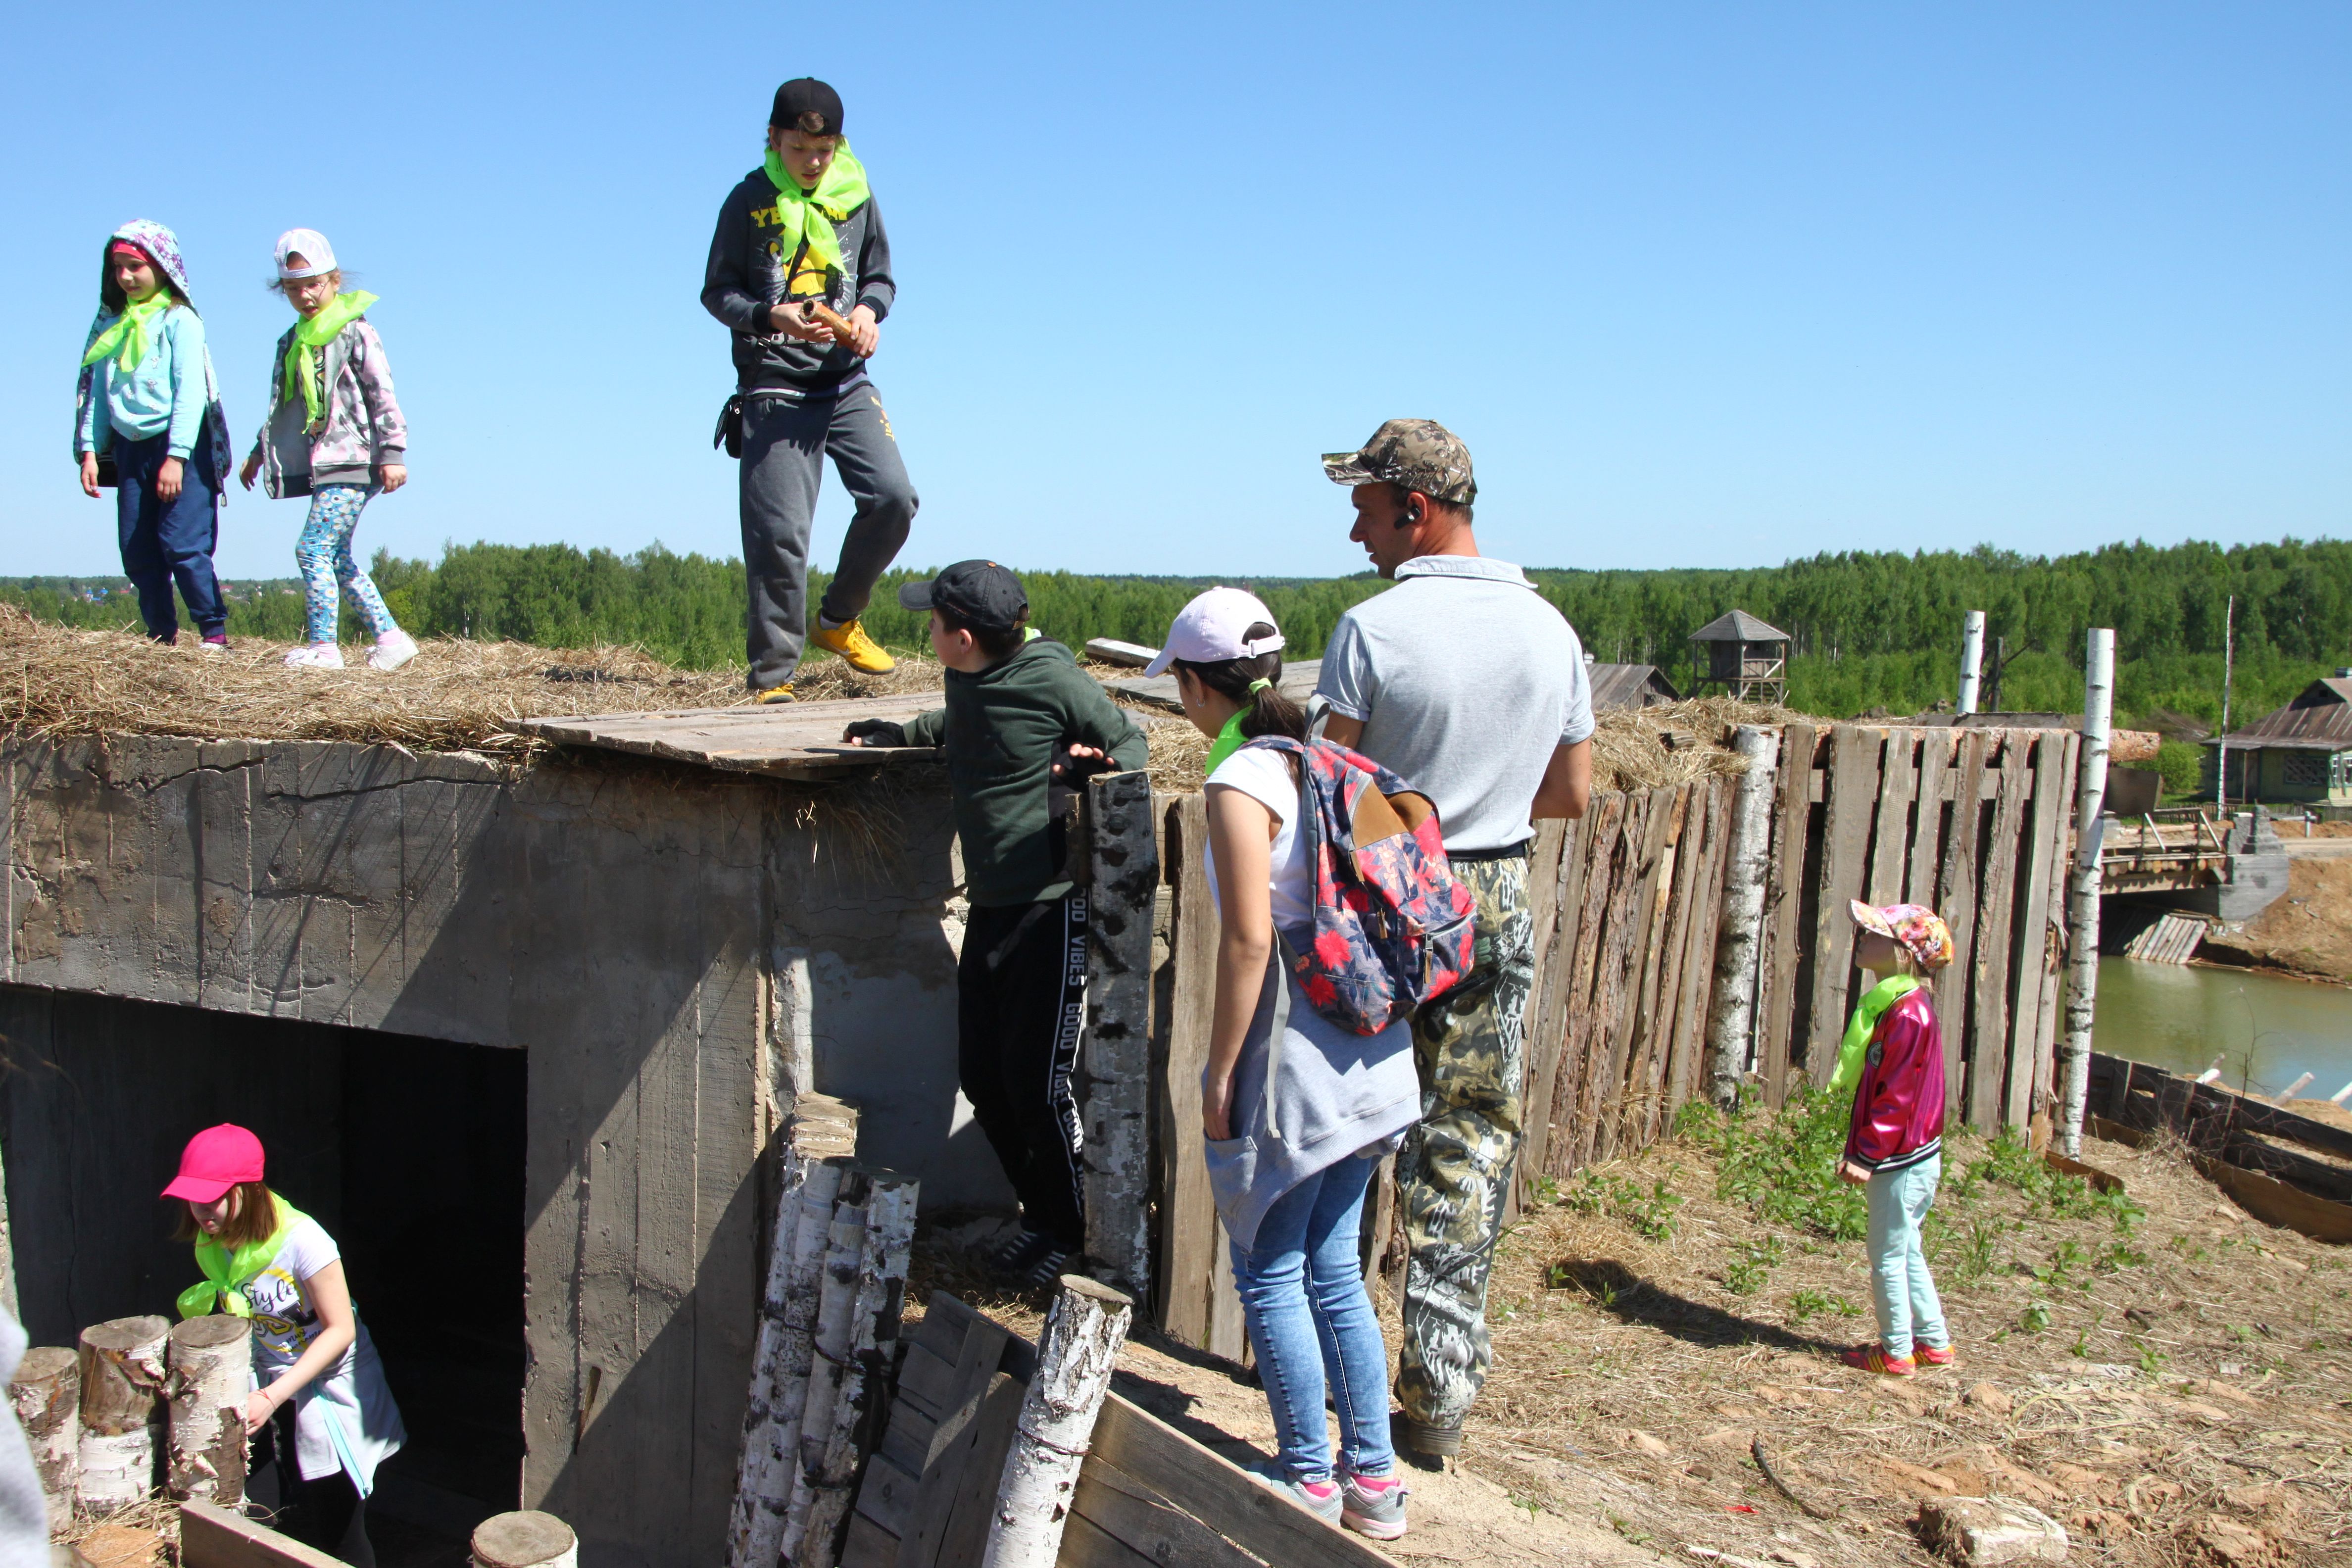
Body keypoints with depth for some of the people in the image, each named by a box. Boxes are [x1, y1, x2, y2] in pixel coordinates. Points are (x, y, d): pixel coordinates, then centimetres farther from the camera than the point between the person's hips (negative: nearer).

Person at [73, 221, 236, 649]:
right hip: (130, 449, 6)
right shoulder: (112, 325, 13)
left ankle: (214, 630, -5)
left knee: (183, 545, -13)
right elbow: (95, 390, 13)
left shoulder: (180, 320, -4)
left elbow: (191, 391, -11)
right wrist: (90, 450, 4)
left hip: (182, 449, -6)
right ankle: (161, 635, 13)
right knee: (137, 551, 4)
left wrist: (176, 456, -18)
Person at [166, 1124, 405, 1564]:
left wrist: (270, 1399, -27)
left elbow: (341, 1330, -23)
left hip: (330, 1392, -6)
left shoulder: (300, 1239, -27)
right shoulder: (211, 1244, -6)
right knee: (293, 1530, 11)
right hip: (274, 1392, 6)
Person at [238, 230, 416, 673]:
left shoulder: (355, 331, -4)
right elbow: (282, 406, 26)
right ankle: (390, 637, 15)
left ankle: (323, 646, -9)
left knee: (313, 548, -14)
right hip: (322, 467, 8)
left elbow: (383, 395, -8)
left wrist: (393, 453, -13)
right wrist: (260, 452, 25)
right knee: (339, 559, 8)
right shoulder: (292, 342, 16)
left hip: (353, 462, -8)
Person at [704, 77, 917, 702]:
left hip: (847, 381, 3)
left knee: (893, 498, -10)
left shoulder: (856, 196, 9)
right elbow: (717, 290, 1)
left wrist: (868, 311, -7)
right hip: (774, 386, -3)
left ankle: (837, 621, 14)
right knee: (779, 532, -7)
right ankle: (772, 674, 3)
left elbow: (880, 276, 16)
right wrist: (774, 316, -17)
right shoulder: (750, 200, 0)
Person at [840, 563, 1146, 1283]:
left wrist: (1103, 761, -24)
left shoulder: (1052, 679, -12)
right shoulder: (967, 682, 9)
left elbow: (1131, 741, -3)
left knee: (1037, 1085, -3)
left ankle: (1068, 1231, 17)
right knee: (983, 1081, 9)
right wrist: (896, 733, 17)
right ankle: (1042, 1213, 28)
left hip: (1051, 907, -8)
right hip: (989, 908, 8)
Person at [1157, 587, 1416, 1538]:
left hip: (1292, 1048, -8)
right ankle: (1373, 1479, 25)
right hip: (1368, 1046, 8)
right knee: (1332, 1268, 17)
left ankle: (1310, 1483, 18)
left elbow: (1249, 937, -19)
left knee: (1271, 1274, 8)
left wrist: (1219, 1072, -13)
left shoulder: (1241, 782, -15)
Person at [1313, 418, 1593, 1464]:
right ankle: (1439, 1396, 13)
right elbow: (1573, 795, 7)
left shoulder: (1373, 629, -14)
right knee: (1469, 1151, 9)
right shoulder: (1548, 629, 1)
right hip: (1498, 910, 4)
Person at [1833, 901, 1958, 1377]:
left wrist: (1867, 1156, -20)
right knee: (1905, 1252, 19)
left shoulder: (1907, 1013, -21)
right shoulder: (1901, 1004, 10)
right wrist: (1862, 1151, 18)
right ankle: (1933, 1342, 29)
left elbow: (1896, 1096, -23)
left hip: (1903, 1160, -10)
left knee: (1888, 1256, 3)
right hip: (1913, 1158, 10)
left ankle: (1897, 1352, 14)